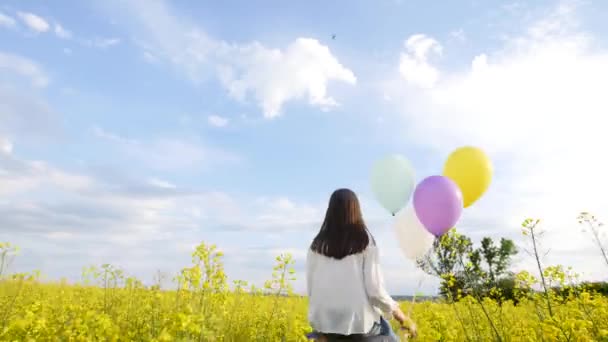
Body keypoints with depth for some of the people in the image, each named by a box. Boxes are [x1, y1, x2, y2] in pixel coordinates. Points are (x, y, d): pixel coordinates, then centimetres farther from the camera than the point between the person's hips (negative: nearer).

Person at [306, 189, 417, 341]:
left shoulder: (317, 245, 2)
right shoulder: (365, 241, -6)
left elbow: (310, 287, 3)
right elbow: (374, 288, -11)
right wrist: (395, 310, 6)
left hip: (322, 322, 4)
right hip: (357, 321, -3)